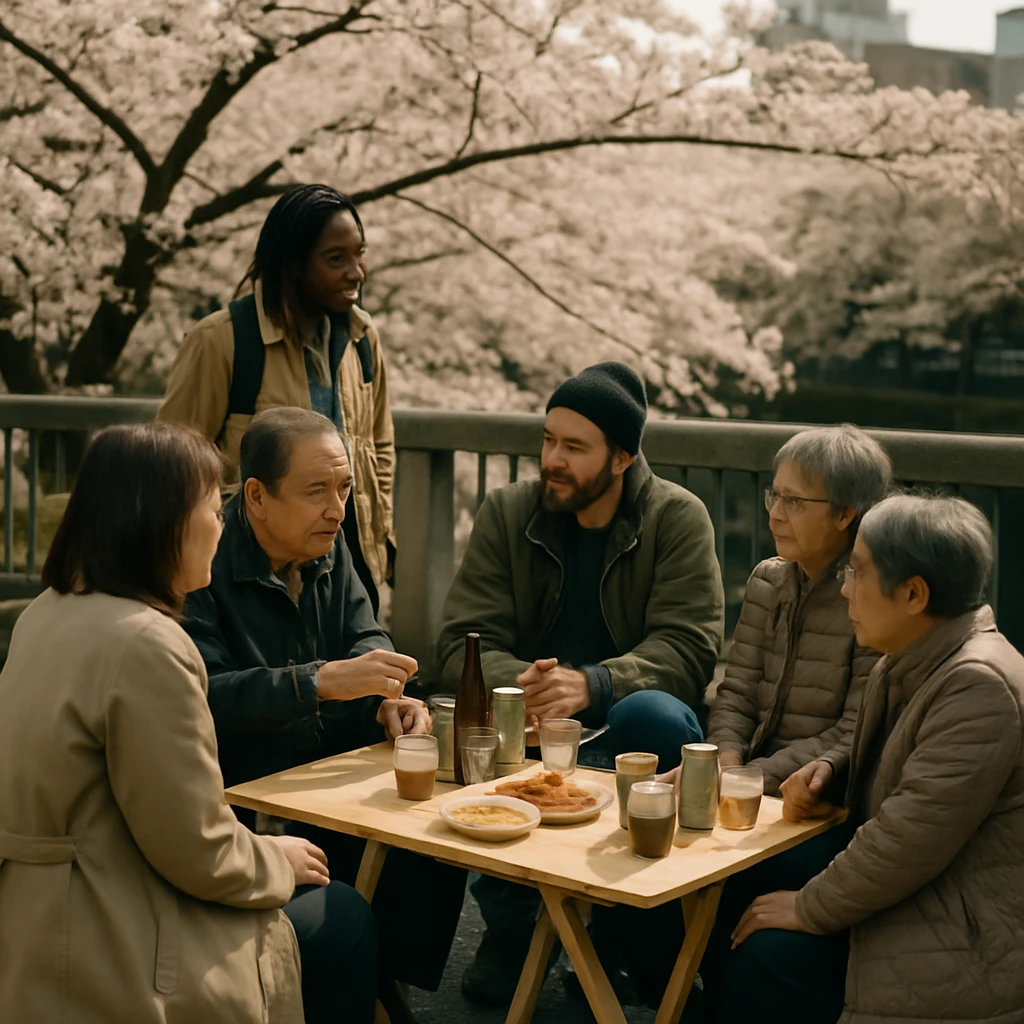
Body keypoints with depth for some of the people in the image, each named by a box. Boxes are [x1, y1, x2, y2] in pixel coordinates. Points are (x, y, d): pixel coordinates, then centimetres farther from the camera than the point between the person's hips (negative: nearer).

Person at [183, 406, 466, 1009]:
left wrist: (389, 701, -12)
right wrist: (320, 682, -32)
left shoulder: (327, 546, 9)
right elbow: (200, 698, -26)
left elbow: (364, 636, 10)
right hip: (242, 797, -7)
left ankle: (386, 984, 6)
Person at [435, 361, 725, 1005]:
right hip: (527, 720, 2)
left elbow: (689, 648, -14)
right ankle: (510, 923, -5)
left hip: (622, 723, -1)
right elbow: (463, 642, -5)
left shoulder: (678, 519, -4)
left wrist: (592, 684, -32)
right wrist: (520, 684, -29)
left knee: (652, 713, -36)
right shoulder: (507, 512, 2)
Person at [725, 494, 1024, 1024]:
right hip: (913, 912, 9)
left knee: (775, 952, -17)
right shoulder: (908, 666, 8)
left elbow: (910, 838, -28)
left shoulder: (979, 687, -24)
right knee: (762, 952, -6)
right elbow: (873, 748, 28)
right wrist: (830, 768, 5)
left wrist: (811, 909, -17)